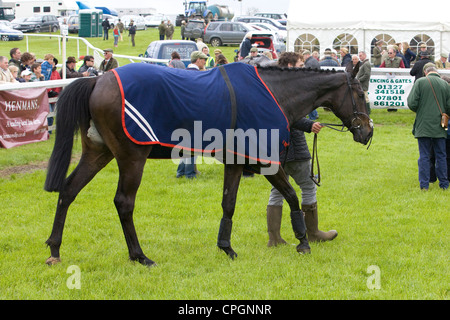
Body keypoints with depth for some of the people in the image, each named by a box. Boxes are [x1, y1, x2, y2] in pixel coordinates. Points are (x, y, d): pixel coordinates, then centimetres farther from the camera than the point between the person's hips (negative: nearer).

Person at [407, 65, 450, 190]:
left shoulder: (420, 82, -5)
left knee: (424, 156, 4)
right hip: (440, 128, 2)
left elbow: (412, 104, -9)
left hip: (423, 126, -1)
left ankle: (424, 184, 3)